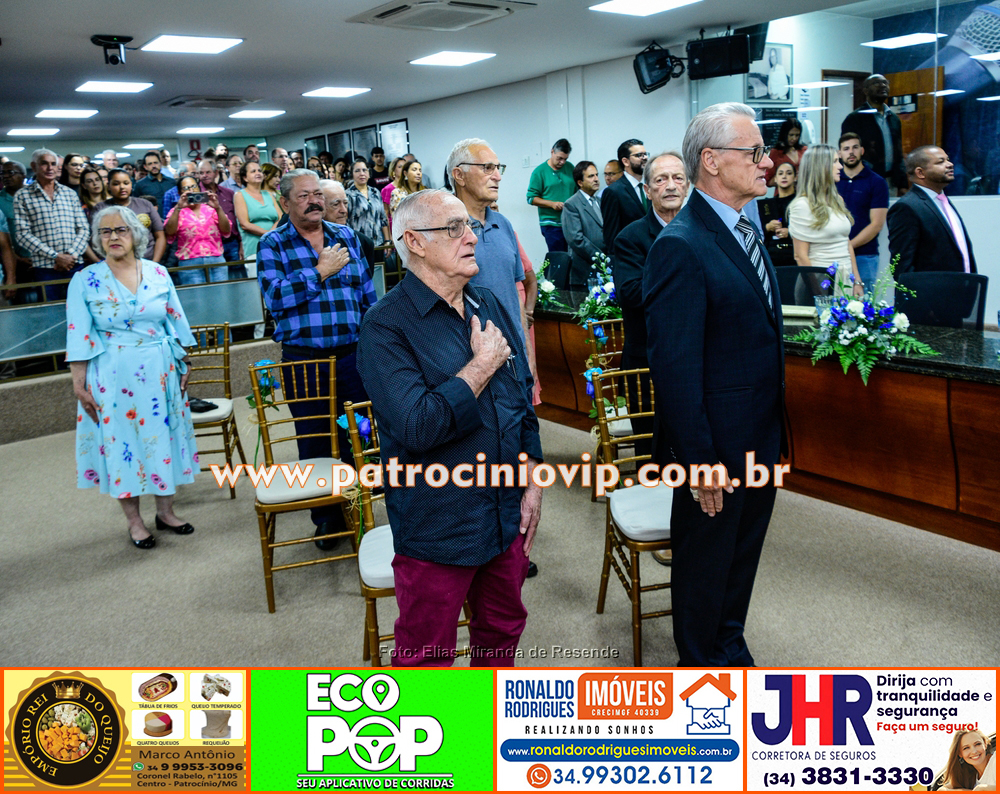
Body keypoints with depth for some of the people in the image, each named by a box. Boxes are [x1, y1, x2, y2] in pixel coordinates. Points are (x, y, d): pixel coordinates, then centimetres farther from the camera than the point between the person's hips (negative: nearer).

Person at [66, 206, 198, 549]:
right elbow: (79, 337, -4)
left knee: (162, 436, 9)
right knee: (122, 441, 5)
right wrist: (79, 383, -7)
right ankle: (134, 521, 19)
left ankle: (165, 511, 25)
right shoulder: (86, 281, -3)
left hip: (160, 373, 2)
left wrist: (183, 367, 7)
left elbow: (175, 324, 8)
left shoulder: (158, 274, 3)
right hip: (113, 378, -2)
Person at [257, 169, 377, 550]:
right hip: (304, 360, -2)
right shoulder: (272, 245, -1)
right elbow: (275, 296, -18)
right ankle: (327, 518, 24)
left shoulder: (346, 237, 9)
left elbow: (367, 294, 14)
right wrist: (322, 271, -15)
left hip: (353, 356, 3)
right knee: (315, 444, 8)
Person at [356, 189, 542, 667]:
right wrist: (483, 365, -18)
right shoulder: (386, 327, -16)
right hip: (436, 526, -6)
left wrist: (532, 483, 8)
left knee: (502, 627, 24)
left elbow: (523, 400, 13)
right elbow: (417, 427, -28)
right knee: (425, 655, 10)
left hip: (507, 514, 7)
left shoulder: (490, 307, 6)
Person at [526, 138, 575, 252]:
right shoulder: (539, 171, 0)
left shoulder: (570, 167, 12)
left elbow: (577, 190, 20)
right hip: (551, 224, -4)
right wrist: (552, 204, -14)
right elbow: (531, 198, -2)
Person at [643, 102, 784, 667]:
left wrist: (776, 428, 14)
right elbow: (675, 365, -23)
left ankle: (731, 648, 45)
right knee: (705, 561, 12)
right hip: (717, 447, -9)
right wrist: (699, 460, -22)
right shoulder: (680, 246, -21)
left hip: (761, 439, 9)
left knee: (743, 554, 23)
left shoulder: (747, 231, 9)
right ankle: (701, 665, 34)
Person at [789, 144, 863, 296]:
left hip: (846, 280, 7)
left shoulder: (837, 200, 14)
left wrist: (857, 281, 11)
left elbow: (848, 245, 17)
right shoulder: (803, 205, -9)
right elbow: (801, 256, -12)